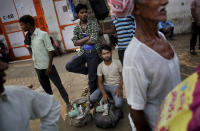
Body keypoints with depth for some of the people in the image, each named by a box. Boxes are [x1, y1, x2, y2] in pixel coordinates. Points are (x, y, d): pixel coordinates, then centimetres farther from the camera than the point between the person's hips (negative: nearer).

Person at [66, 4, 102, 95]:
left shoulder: (93, 24, -5)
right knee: (69, 66, -14)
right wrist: (88, 37, -12)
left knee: (93, 77, 3)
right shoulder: (76, 28, 7)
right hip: (82, 52, 4)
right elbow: (75, 43, -4)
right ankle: (87, 70, 10)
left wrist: (81, 41, -3)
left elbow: (94, 40, -15)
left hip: (94, 53, -4)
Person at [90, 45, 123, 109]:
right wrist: (104, 93, -20)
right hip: (105, 86, 3)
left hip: (116, 85, -2)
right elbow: (100, 82, -3)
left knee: (118, 104, -28)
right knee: (92, 98, -20)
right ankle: (108, 96, 5)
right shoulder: (100, 66, -3)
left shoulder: (117, 62, -7)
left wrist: (119, 88, -18)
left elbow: (122, 77, -1)